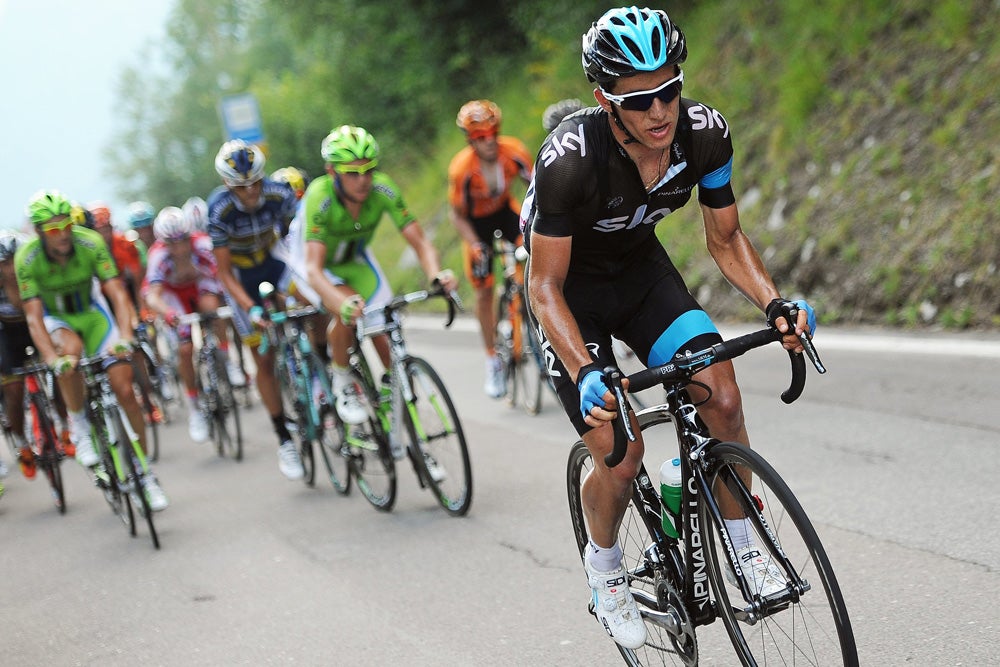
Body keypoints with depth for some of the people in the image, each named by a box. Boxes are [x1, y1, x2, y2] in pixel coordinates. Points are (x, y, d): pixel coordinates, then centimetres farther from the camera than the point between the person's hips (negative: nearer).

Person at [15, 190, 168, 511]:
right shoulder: (27, 258, -26)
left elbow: (118, 294, -27)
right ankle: (78, 425, -14)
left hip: (91, 311, 1)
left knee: (125, 390, -10)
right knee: (71, 347, -38)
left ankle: (145, 473, 5)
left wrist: (124, 338, -43)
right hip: (55, 318, -1)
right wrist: (52, 359, -43)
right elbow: (33, 316, -28)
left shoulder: (91, 243, -25)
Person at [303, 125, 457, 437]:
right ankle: (342, 382, -6)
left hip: (355, 258, 3)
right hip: (320, 260, -3)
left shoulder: (383, 189, -29)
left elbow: (419, 242, -29)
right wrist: (344, 303, -63)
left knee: (384, 332, -11)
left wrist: (436, 275, -50)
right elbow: (313, 270, -45)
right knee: (347, 311, -30)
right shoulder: (320, 197, -37)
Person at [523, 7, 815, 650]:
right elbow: (546, 287, -27)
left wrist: (775, 303, -23)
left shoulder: (706, 133, -22)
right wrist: (587, 374, -41)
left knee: (723, 399, -16)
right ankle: (604, 565, 19)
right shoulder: (570, 158, -35)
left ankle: (743, 547, 6)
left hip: (640, 266, 4)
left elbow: (726, 239, -6)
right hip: (571, 285, -4)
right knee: (620, 456, -13)